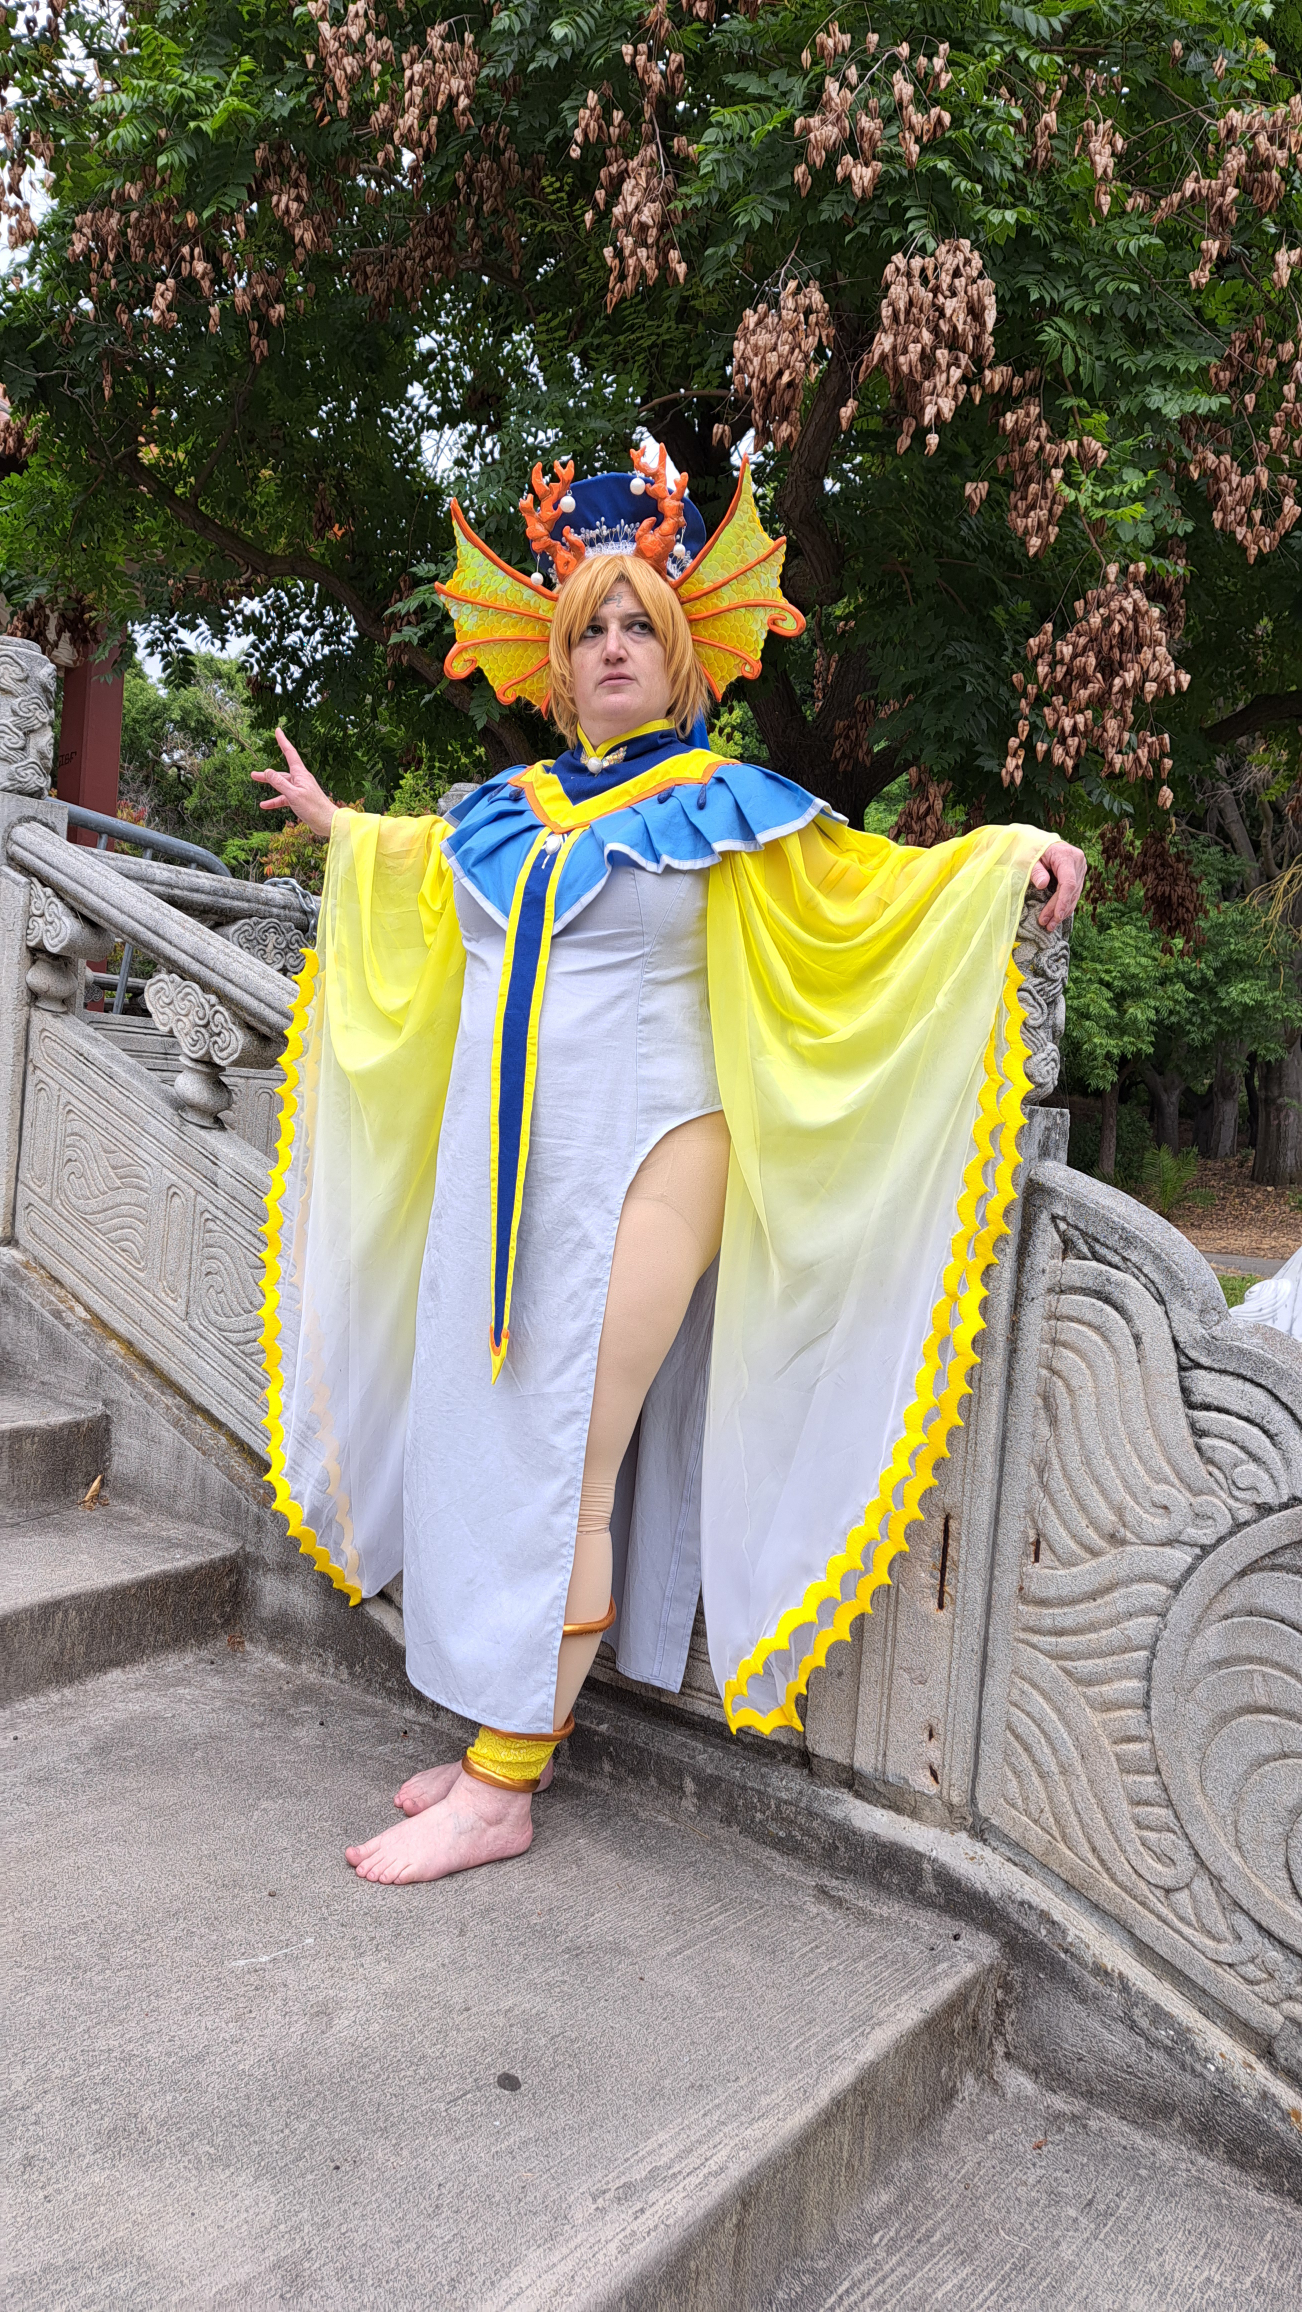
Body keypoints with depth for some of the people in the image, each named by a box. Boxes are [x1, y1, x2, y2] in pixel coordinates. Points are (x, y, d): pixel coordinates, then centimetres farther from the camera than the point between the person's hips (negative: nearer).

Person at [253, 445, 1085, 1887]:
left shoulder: (715, 806, 1)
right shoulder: (505, 810, 15)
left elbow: (868, 881, 4)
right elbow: (425, 866, 37)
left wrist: (1008, 851, -10)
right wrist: (335, 822, 49)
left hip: (637, 1166, -6)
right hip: (499, 1170, 6)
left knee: (564, 1464, -6)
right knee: (486, 1438, 6)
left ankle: (501, 1790, 3)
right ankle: (519, 1720, 21)